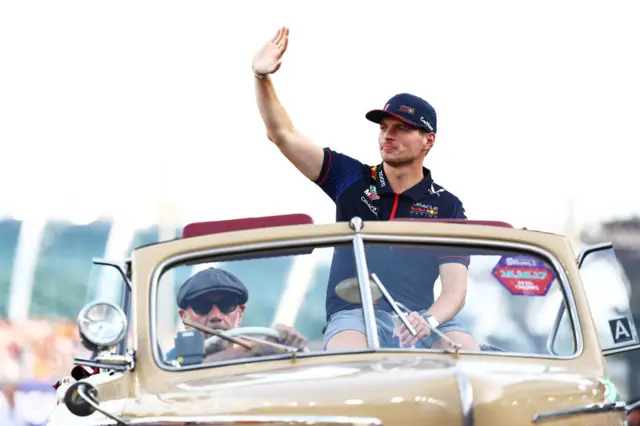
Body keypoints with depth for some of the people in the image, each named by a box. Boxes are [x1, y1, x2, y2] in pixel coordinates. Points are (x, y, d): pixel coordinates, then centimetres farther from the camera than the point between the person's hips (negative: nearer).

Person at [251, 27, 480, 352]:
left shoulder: (448, 208, 8)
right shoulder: (352, 179, 13)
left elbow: (455, 286, -3)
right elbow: (283, 135, 8)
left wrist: (429, 321, -26)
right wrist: (263, 78, -8)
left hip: (420, 317, 1)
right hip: (352, 316, -1)